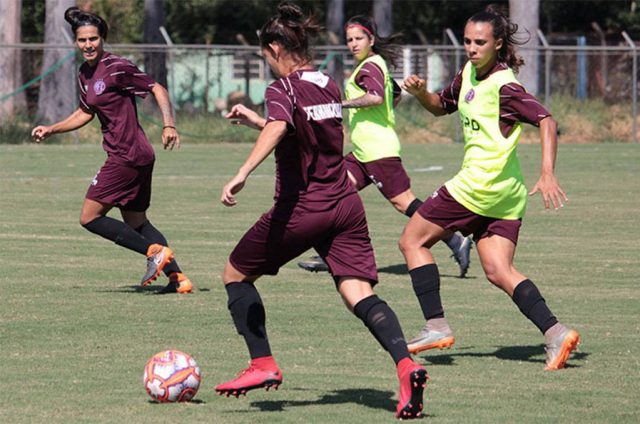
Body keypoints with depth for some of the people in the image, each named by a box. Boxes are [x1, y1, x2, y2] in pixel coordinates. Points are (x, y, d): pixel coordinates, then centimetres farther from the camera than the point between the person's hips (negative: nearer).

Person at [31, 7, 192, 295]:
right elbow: (85, 113, 27)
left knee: (90, 218, -6)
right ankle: (177, 277, 12)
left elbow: (157, 89, -10)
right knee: (136, 222, 14)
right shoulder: (85, 74, 12)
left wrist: (169, 125, -21)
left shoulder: (116, 68, -13)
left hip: (126, 156, -9)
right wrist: (50, 130, 21)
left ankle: (155, 251, -9)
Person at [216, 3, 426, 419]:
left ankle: (263, 365, 9)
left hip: (300, 209, -6)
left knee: (235, 274, 15)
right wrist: (255, 119, 34)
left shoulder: (282, 90, -9)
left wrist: (243, 174, -45)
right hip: (345, 205, 6)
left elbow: (277, 130, -32)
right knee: (360, 293, -5)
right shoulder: (330, 86, 13)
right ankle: (406, 365, -30)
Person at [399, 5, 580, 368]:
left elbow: (546, 121, -21)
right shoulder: (469, 74, 13)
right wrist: (420, 93, 6)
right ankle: (554, 332, -13)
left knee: (413, 241, 3)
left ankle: (436, 325, 0)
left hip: (481, 184, -9)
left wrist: (548, 175, -32)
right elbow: (441, 106, 29)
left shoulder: (504, 85, -14)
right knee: (499, 271, 1)